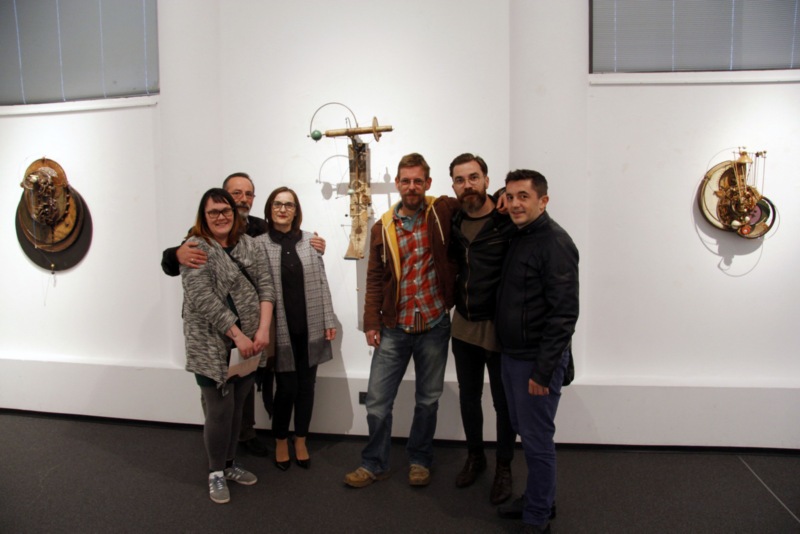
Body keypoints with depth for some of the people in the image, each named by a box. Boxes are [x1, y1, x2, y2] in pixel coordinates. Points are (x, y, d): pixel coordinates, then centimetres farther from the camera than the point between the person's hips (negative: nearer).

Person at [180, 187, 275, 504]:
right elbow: (203, 299, -16)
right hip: (214, 347, -4)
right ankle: (216, 473, 22)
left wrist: (263, 329, -10)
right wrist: (237, 335, -17)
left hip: (249, 342, 5)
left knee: (237, 407, 14)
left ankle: (229, 464, 33)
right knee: (220, 410, 1)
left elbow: (265, 286, 3)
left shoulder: (249, 244, 9)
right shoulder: (195, 248, -7)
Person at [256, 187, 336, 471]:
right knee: (286, 387, 4)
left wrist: (329, 321, 2)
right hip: (281, 329, -2)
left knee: (306, 385, 11)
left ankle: (301, 441, 30)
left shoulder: (310, 241, 4)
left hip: (310, 327, 2)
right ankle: (281, 441, 28)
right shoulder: (259, 244, -2)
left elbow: (322, 283, 5)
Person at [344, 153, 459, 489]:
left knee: (428, 399, 14)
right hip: (394, 329, 1)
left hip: (434, 325, -1)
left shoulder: (442, 212, -2)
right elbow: (375, 280, 4)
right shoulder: (383, 227, 3)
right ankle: (375, 463, 25)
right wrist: (371, 322, -2)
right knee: (377, 401, 5)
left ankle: (419, 460, 34)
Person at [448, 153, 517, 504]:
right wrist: (457, 299, 9)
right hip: (463, 324, 5)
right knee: (468, 397, 18)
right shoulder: (453, 221, 3)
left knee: (504, 401, 11)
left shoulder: (509, 222, -15)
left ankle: (504, 466, 32)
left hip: (499, 326, -5)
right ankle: (475, 455, 40)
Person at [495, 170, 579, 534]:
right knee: (524, 430, 19)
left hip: (537, 359, -8)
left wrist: (543, 370, -20)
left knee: (536, 439, 4)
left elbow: (564, 313, -20)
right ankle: (537, 498, 37)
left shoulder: (555, 243, -16)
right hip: (512, 354, 9)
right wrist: (509, 353, 13)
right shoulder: (517, 237, 10)